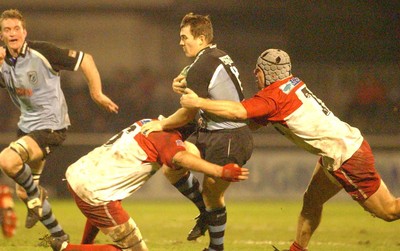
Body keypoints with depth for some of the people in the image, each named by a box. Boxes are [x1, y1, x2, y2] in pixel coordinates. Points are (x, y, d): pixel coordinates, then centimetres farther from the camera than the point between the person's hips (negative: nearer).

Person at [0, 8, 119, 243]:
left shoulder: (41, 52, -17)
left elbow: (85, 60, -11)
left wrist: (97, 94, -8)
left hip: (51, 126, -8)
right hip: (27, 126, 8)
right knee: (23, 193, 13)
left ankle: (35, 195, -2)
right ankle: (59, 236, 32)